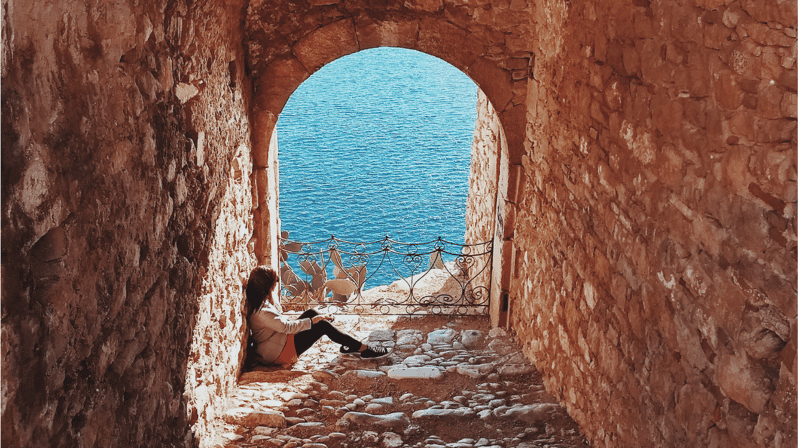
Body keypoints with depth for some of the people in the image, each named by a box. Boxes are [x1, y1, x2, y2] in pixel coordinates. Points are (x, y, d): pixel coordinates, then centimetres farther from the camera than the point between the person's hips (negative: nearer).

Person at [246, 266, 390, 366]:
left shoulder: (258, 302, 1)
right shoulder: (261, 312, -29)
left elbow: (278, 313, 17)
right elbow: (287, 327, -29)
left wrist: (271, 297, 0)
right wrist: (314, 320, -21)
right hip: (278, 353, -11)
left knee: (311, 313, 8)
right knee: (323, 325, -13)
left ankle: (348, 345, 13)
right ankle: (364, 349, -3)